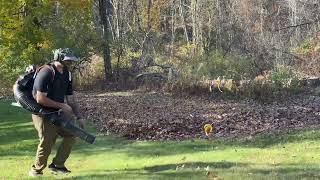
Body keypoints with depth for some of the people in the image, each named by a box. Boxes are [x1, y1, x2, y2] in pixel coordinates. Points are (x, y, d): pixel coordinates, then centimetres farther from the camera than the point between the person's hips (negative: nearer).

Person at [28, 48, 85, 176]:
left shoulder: (67, 74, 6)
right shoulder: (46, 73, -21)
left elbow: (71, 99, 12)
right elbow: (40, 99, -25)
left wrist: (79, 117, 5)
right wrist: (61, 105, -20)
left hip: (57, 113, 8)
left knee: (71, 134, 1)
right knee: (47, 143, -8)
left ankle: (57, 164, 12)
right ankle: (36, 170, 13)